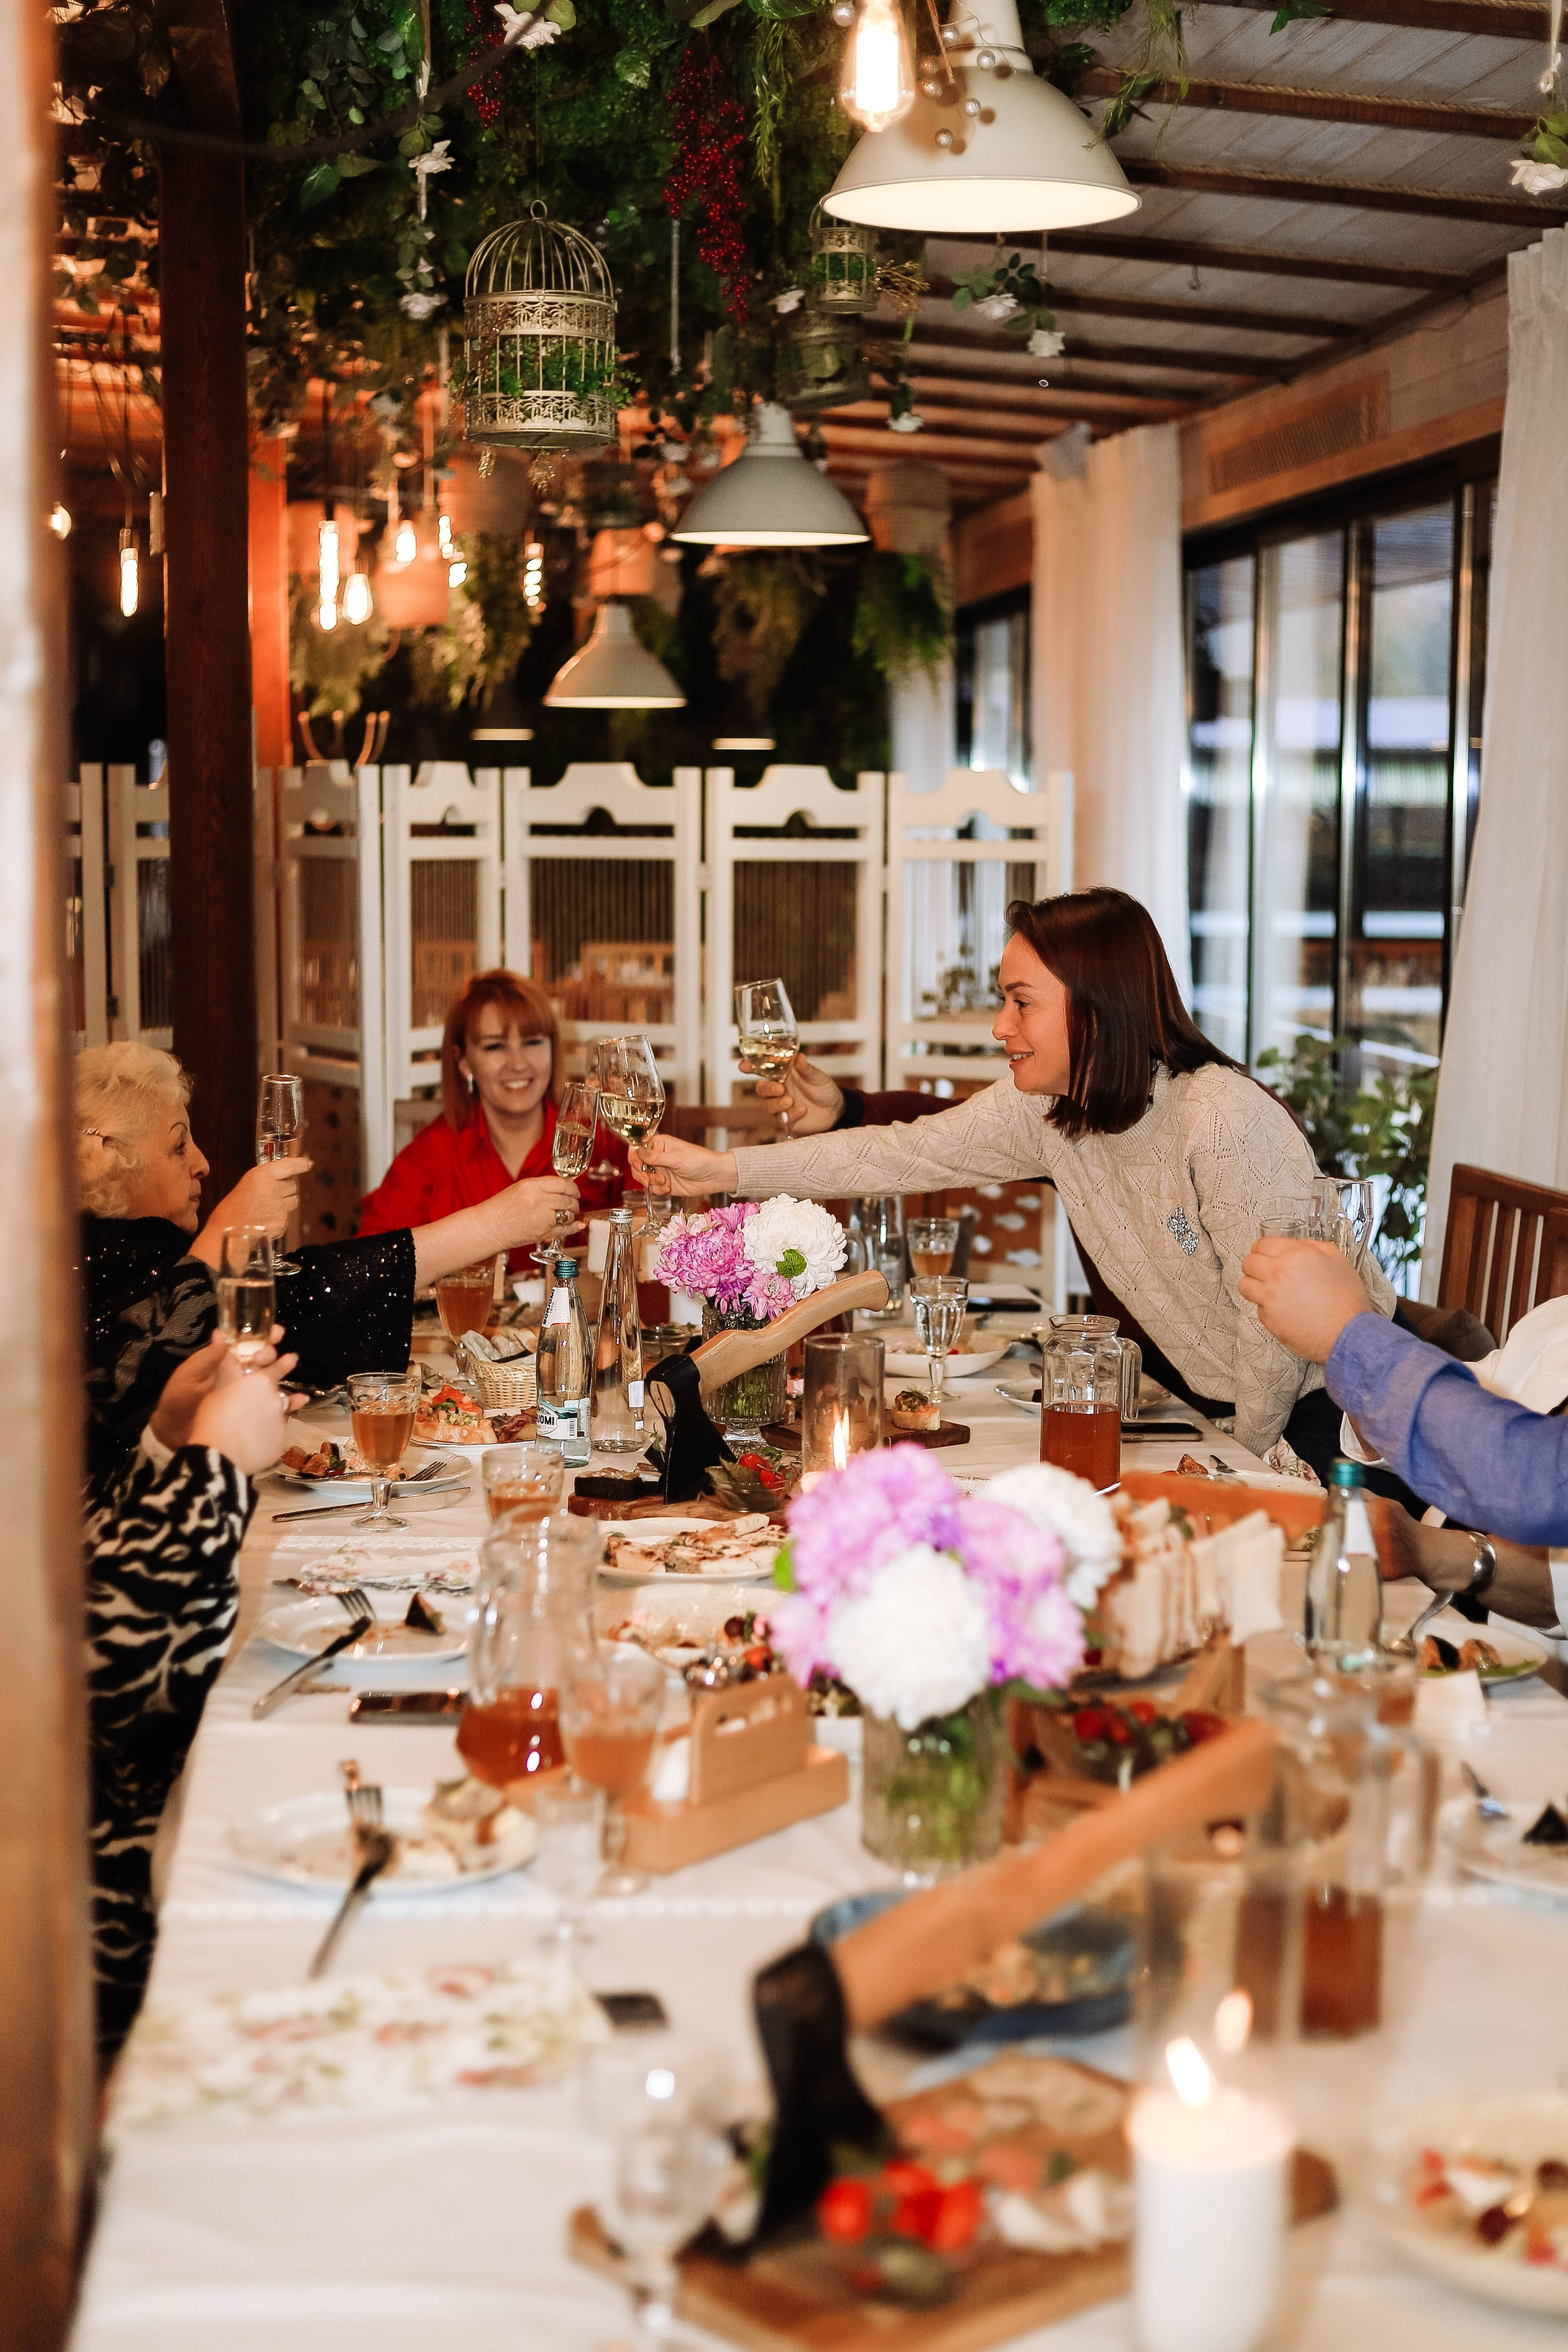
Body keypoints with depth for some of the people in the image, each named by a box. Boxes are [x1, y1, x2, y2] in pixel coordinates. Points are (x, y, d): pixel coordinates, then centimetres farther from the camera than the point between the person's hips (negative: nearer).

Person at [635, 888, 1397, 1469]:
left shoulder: (1225, 1122, -29)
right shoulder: (1041, 1107, -7)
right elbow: (904, 1155, -3)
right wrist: (721, 1169, -7)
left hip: (1318, 1406, -6)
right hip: (1206, 1397, 7)